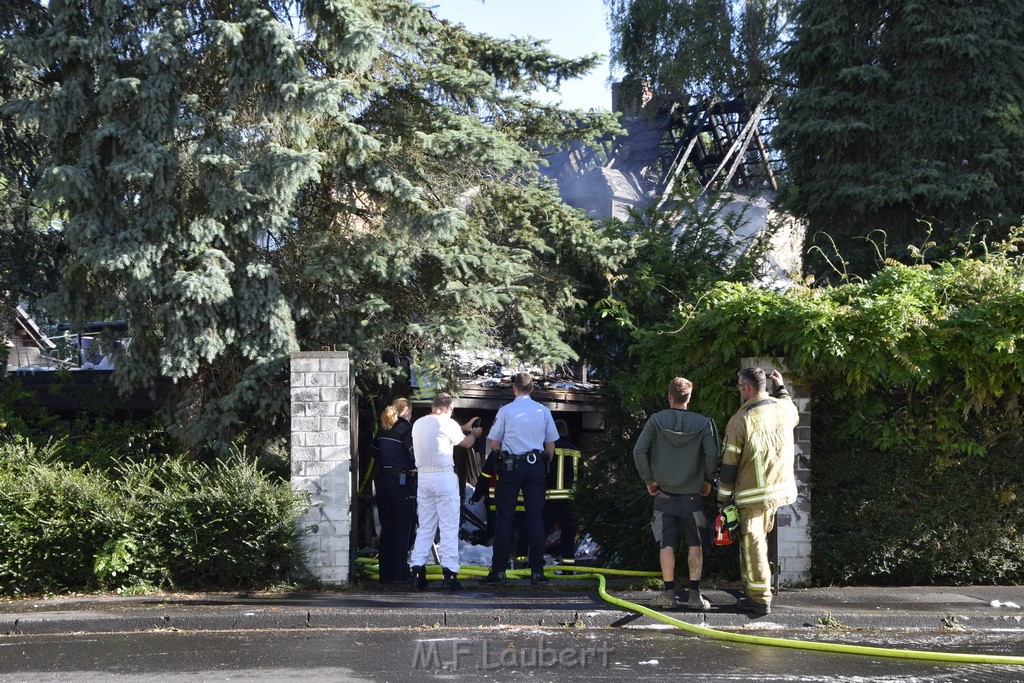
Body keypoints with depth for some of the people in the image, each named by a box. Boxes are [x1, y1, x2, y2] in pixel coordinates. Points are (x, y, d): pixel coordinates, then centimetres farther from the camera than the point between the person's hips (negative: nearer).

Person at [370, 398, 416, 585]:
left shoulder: (383, 429, 11)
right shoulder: (405, 428, -11)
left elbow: (374, 449, 22)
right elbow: (415, 451, -19)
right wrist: (413, 467, -2)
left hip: (382, 479, 7)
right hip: (402, 481, -7)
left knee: (386, 528, 11)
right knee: (403, 529, -1)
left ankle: (385, 573, 13)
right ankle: (399, 574, -3)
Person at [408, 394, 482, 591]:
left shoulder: (418, 424, 12)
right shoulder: (447, 424, -6)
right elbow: (466, 442, 11)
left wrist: (464, 428, 38)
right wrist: (474, 433, 33)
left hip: (423, 477, 6)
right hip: (444, 477, -6)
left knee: (424, 527, 10)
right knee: (449, 527, -2)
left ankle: (417, 572, 5)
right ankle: (449, 574, -6)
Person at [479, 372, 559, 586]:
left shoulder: (505, 411, -3)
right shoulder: (543, 411, 4)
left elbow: (493, 444, 0)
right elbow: (550, 445, 9)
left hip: (510, 466, -2)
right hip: (536, 467, 2)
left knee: (505, 518, 1)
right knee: (535, 518, 5)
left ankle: (498, 570, 0)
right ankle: (537, 572, 4)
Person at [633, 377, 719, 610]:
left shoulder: (656, 420, -3)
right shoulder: (703, 423, -5)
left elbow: (639, 451, -8)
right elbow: (712, 455, -12)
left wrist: (649, 480, 1)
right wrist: (708, 481, 3)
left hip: (664, 494, 0)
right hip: (692, 495, 0)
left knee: (666, 545, 6)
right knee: (695, 546, 7)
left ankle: (669, 592, 7)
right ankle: (694, 594, 4)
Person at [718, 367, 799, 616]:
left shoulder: (739, 420, -12)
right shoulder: (783, 408, 1)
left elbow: (729, 465, -8)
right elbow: (795, 416, 30)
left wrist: (723, 500, 1)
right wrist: (782, 388, 38)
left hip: (752, 496, -5)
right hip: (781, 489, 5)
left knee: (753, 545, 1)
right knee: (759, 540, 16)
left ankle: (760, 599, 3)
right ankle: (754, 592, 21)